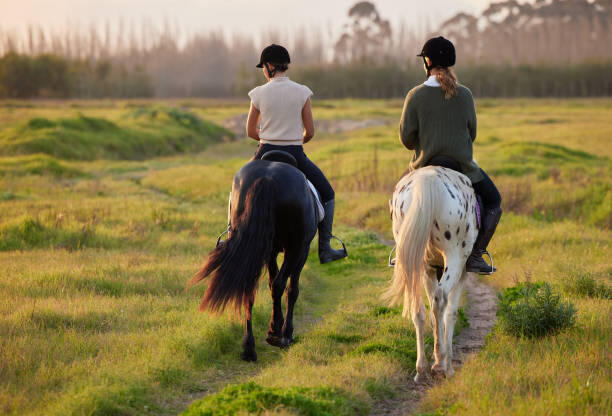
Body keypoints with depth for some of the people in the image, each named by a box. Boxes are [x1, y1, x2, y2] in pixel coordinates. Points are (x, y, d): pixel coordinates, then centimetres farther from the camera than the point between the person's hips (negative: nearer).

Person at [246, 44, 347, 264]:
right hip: (295, 155, -1)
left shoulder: (259, 94, -6)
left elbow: (251, 132, 3)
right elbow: (310, 132, -1)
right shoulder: (302, 92, -5)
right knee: (327, 194, 18)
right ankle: (325, 249, 13)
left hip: (266, 155, 1)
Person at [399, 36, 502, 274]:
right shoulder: (464, 95, -6)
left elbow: (406, 138, -6)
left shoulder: (415, 96, -10)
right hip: (463, 166, -1)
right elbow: (471, 133, 4)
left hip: (425, 166, 1)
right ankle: (475, 255, 6)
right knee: (493, 202, 20)